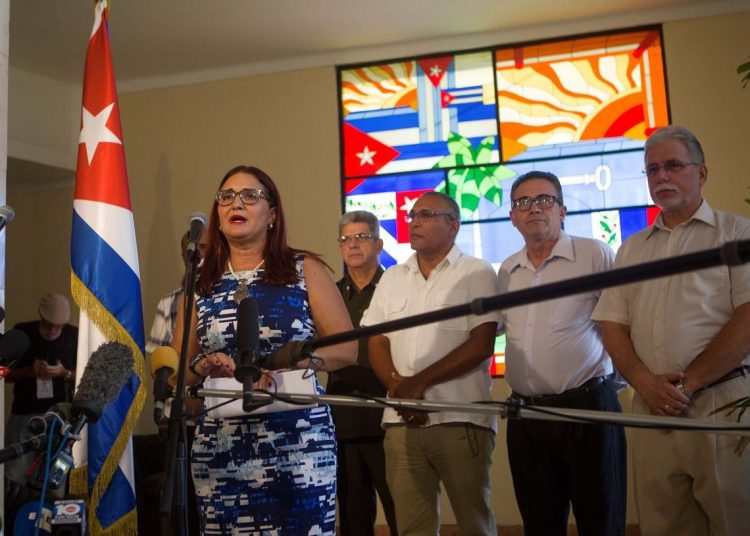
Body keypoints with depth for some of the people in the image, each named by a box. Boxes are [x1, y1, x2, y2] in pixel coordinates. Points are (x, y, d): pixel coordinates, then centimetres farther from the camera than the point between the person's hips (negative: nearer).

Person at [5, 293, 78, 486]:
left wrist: (64, 373, -13)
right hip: (24, 414, 0)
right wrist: (31, 371, -12)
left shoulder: (74, 336, 1)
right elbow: (6, 374, 5)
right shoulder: (22, 333, 2)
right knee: (15, 477, -4)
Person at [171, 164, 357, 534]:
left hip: (299, 443, -2)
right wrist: (203, 366, -10)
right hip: (220, 450, 2)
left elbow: (347, 348, -1)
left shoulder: (305, 270, 3)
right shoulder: (200, 283, 10)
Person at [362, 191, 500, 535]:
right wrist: (399, 389, -7)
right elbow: (377, 343, 11)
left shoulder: (478, 273, 0)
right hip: (401, 421, 4)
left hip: (461, 420, -4)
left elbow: (481, 344, -9)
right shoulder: (391, 278, 15)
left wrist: (420, 382, -12)